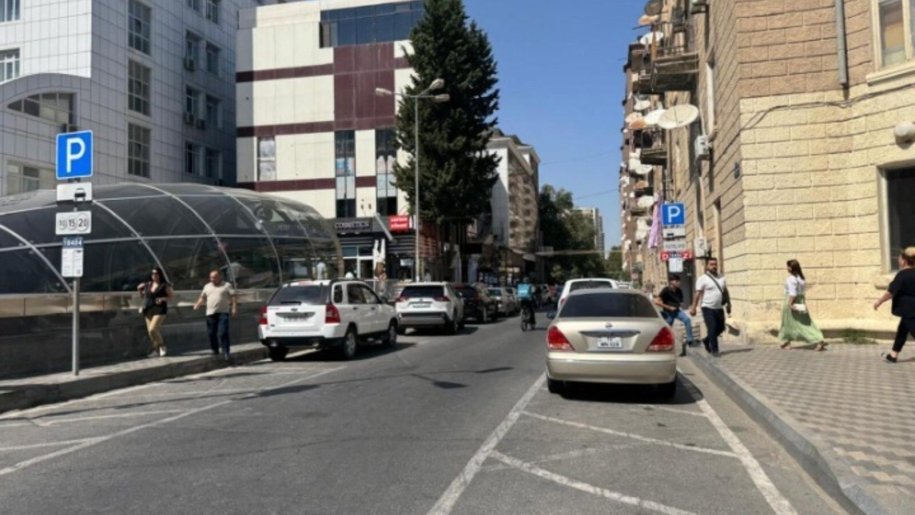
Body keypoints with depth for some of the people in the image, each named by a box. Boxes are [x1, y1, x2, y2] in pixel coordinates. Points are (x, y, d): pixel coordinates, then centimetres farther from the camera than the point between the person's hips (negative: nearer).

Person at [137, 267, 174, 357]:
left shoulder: (164, 285, -4)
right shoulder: (148, 285, 10)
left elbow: (172, 295, -2)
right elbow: (143, 296, 27)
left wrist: (163, 299, -15)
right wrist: (140, 290, 9)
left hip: (159, 310, -6)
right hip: (148, 310, 6)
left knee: (152, 329, -19)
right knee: (150, 331, 5)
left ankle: (162, 347, -1)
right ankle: (156, 350, 18)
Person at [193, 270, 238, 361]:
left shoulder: (227, 285, 3)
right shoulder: (207, 286, 17)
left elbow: (234, 297, -2)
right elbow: (203, 297, 23)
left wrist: (234, 308, -12)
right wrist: (197, 305, 4)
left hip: (223, 313, -5)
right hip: (210, 313, 5)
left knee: (223, 333, -13)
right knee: (211, 333, 7)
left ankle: (225, 353, -13)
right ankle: (215, 351, 23)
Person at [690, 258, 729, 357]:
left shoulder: (721, 279, 13)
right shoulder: (703, 279, -6)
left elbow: (725, 292, 20)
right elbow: (697, 294, -9)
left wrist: (728, 304, 15)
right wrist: (693, 307, -14)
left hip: (719, 308, 6)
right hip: (708, 308, -6)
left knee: (721, 328, 11)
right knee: (712, 329, -7)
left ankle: (707, 340, 32)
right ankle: (714, 350, 2)